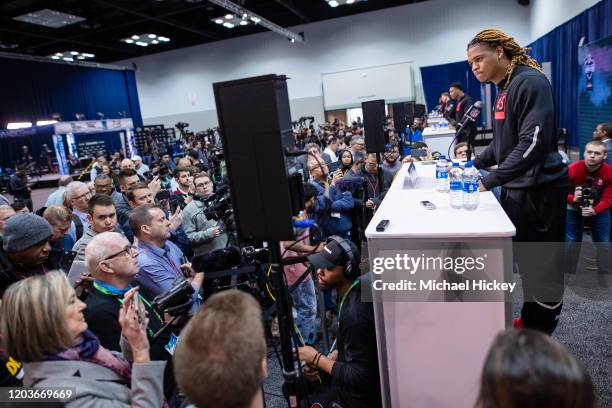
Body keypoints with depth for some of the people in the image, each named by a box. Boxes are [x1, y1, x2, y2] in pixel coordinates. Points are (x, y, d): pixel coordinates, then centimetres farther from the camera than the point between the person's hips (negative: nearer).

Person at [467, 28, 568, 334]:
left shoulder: (530, 83, -15)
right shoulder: (504, 88, 12)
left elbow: (533, 143, -25)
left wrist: (489, 182, -26)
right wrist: (473, 165, 10)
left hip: (539, 189, -9)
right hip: (516, 188, 9)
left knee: (543, 267, 3)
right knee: (525, 261, 18)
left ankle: (540, 334, 18)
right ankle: (529, 320, 33)